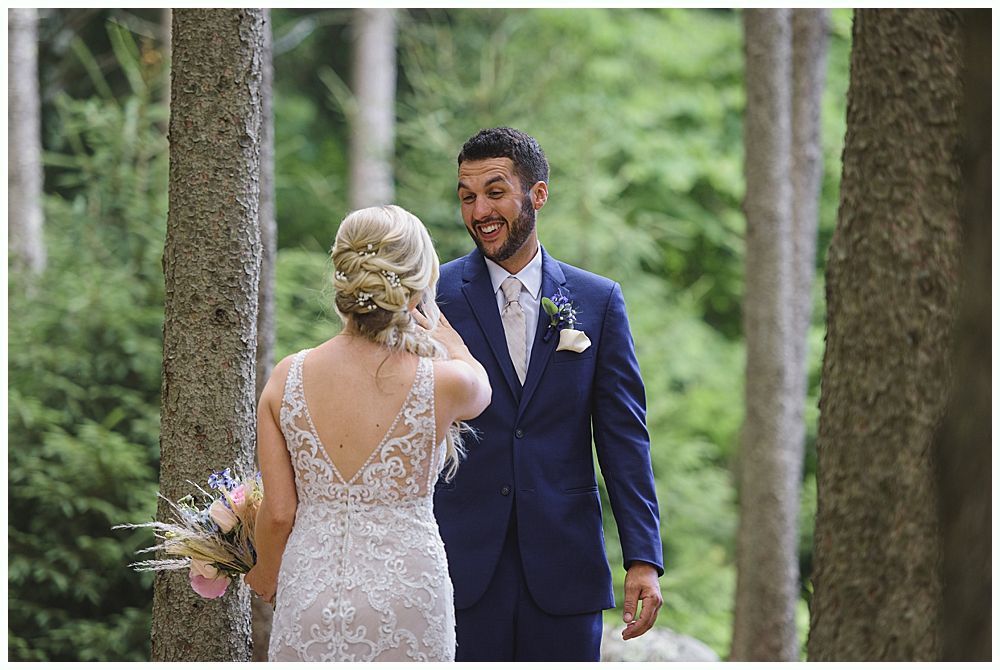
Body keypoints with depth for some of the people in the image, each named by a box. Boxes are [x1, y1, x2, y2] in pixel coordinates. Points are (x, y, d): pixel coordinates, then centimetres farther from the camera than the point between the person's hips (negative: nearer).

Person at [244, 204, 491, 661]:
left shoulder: (287, 379, -6)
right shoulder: (442, 384, -12)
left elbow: (279, 512, -1)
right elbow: (480, 385, 16)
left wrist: (265, 575, 19)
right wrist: (430, 316, 29)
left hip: (310, 588, 2)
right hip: (406, 593, -2)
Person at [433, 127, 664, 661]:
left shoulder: (598, 302, 6)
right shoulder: (434, 297, 2)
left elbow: (623, 437, 5)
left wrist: (644, 558, -2)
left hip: (565, 567, 1)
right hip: (460, 565, -1)